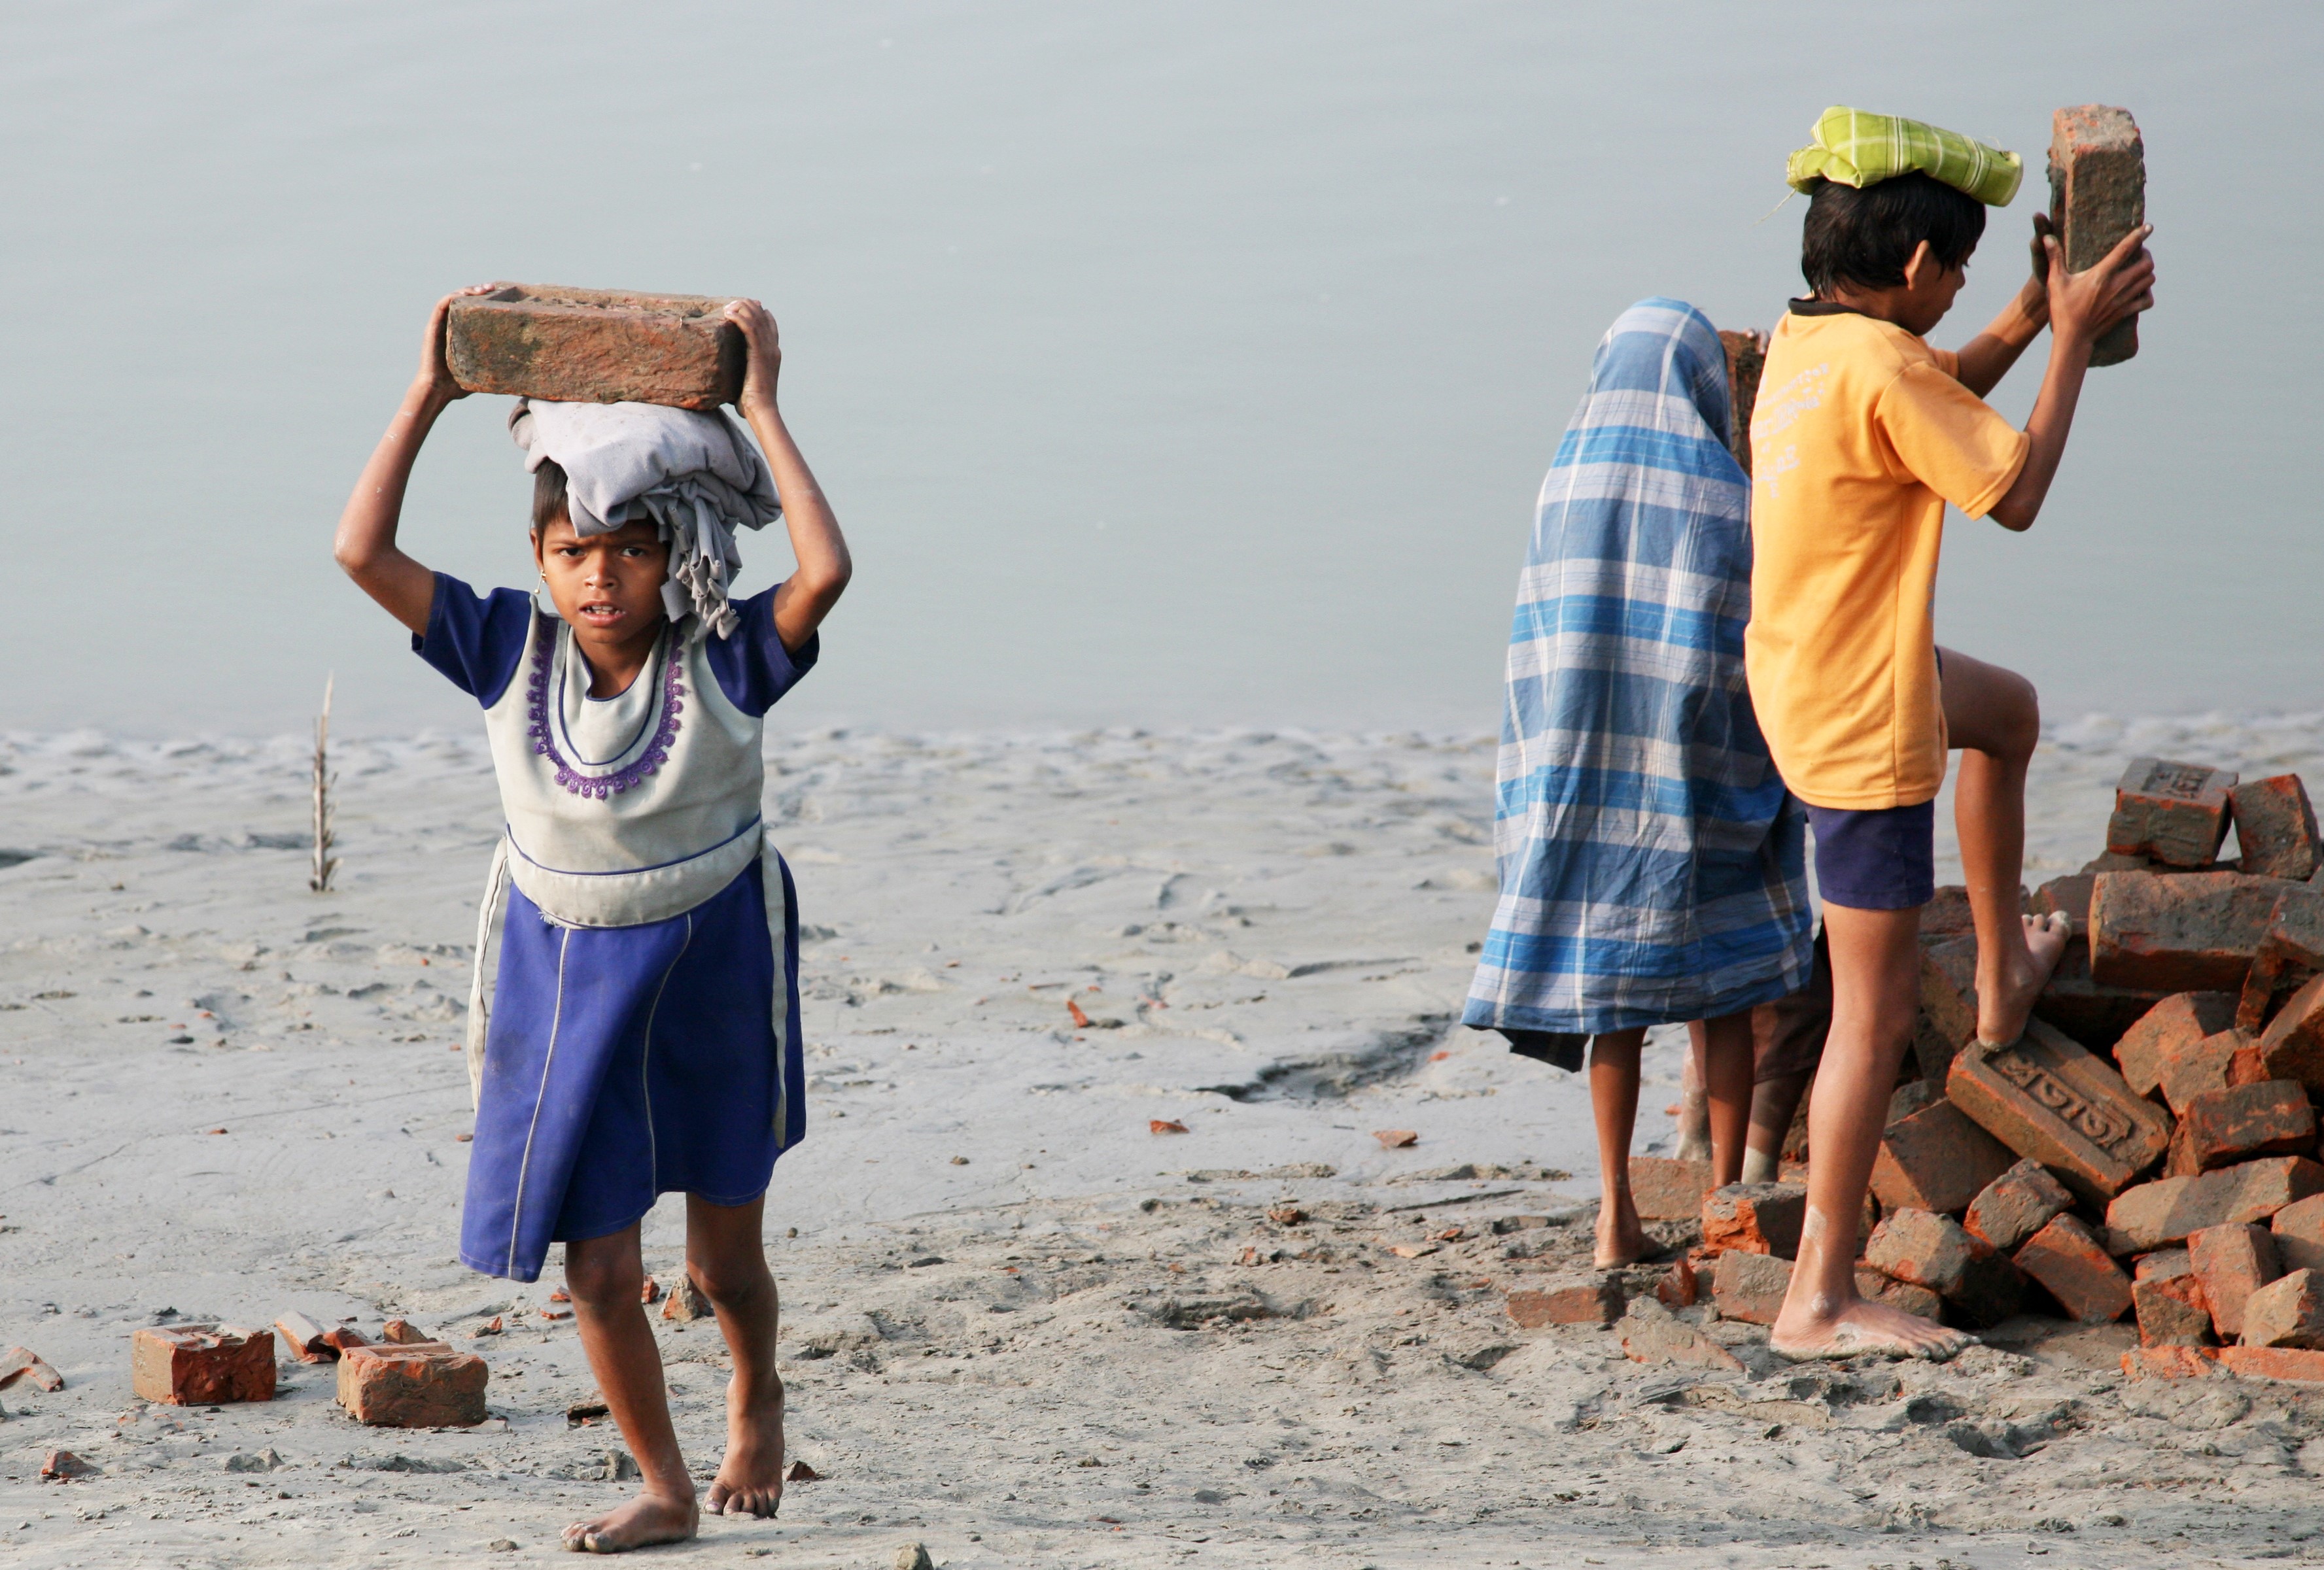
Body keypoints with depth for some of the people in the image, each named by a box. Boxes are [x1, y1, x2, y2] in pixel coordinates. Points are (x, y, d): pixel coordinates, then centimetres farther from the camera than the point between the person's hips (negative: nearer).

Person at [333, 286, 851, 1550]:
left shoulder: (724, 662, -16)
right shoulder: (513, 652, -11)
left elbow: (825, 570, -34)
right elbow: (362, 553, -17)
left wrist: (759, 407, -28)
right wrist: (429, 396, -17)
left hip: (710, 970, -2)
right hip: (564, 973, 2)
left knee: (725, 1256, 9)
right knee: (597, 1268, 1)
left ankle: (755, 1397, 44)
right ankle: (663, 1486, 21)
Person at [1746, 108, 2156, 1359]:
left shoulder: (1803, 344, 2)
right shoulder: (1881, 369, -25)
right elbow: (2016, 495, -16)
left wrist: (2022, 326, 14)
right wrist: (2072, 340, -8)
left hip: (1802, 676, 10)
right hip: (1861, 726, -10)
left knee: (2009, 712, 37)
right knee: (1875, 1013, -4)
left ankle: (2005, 974, 49)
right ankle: (1820, 1301, -1)